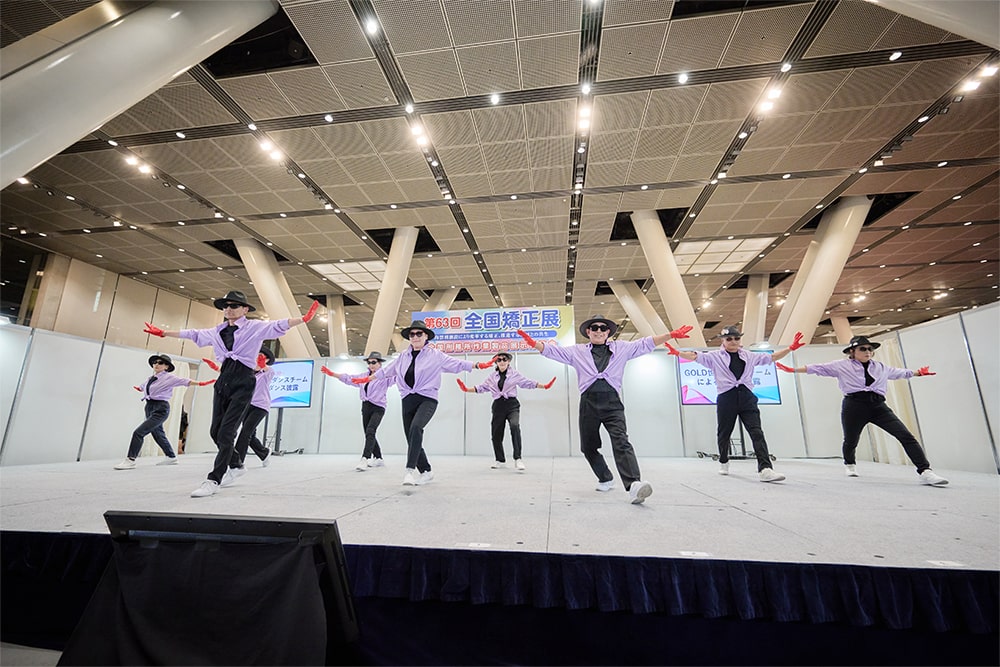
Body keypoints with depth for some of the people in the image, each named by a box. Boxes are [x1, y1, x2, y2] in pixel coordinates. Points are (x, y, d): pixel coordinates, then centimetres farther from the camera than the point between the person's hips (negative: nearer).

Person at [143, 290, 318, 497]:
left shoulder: (255, 327, 0)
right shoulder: (217, 331, 17)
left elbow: (279, 325, -13)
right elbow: (192, 334, 29)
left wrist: (304, 318, -29)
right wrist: (163, 333, 32)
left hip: (243, 382, -6)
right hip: (223, 381, 6)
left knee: (226, 432, -10)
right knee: (215, 431, 8)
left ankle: (213, 480, -4)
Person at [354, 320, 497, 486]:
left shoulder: (435, 355, 3)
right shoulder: (403, 356, 14)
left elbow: (457, 364, 1)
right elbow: (386, 370, 26)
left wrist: (478, 365, -9)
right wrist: (367, 379, 32)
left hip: (427, 399, -5)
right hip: (408, 400, 5)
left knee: (416, 427, -31)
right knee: (411, 438, 5)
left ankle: (410, 470, -30)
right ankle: (426, 472, 23)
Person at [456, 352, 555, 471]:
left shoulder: (514, 374, 5)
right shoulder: (492, 376, 13)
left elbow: (528, 383, 4)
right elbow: (482, 387, 13)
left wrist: (544, 386, -6)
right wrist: (466, 389, 2)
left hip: (512, 404, -3)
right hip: (498, 405, 3)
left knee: (515, 426, -29)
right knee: (496, 433, 6)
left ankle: (518, 459, -24)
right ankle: (500, 460, 28)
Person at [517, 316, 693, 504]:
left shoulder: (621, 348, 16)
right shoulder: (577, 351, 15)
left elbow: (646, 344, 12)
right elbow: (553, 351, 9)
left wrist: (672, 335, 1)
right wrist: (533, 343, -6)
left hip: (612, 403, -2)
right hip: (589, 403, 2)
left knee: (621, 442, -20)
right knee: (588, 446, 8)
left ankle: (633, 485, -30)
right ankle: (606, 479, 28)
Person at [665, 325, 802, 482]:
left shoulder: (749, 356, 16)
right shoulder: (715, 356, 3)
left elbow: (771, 357, 24)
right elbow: (695, 356, -8)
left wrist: (790, 348, 16)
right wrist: (677, 353, -24)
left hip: (746, 397, 2)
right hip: (726, 398, -2)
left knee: (757, 432, -9)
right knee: (724, 433, 9)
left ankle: (765, 469, -14)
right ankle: (723, 462, 29)